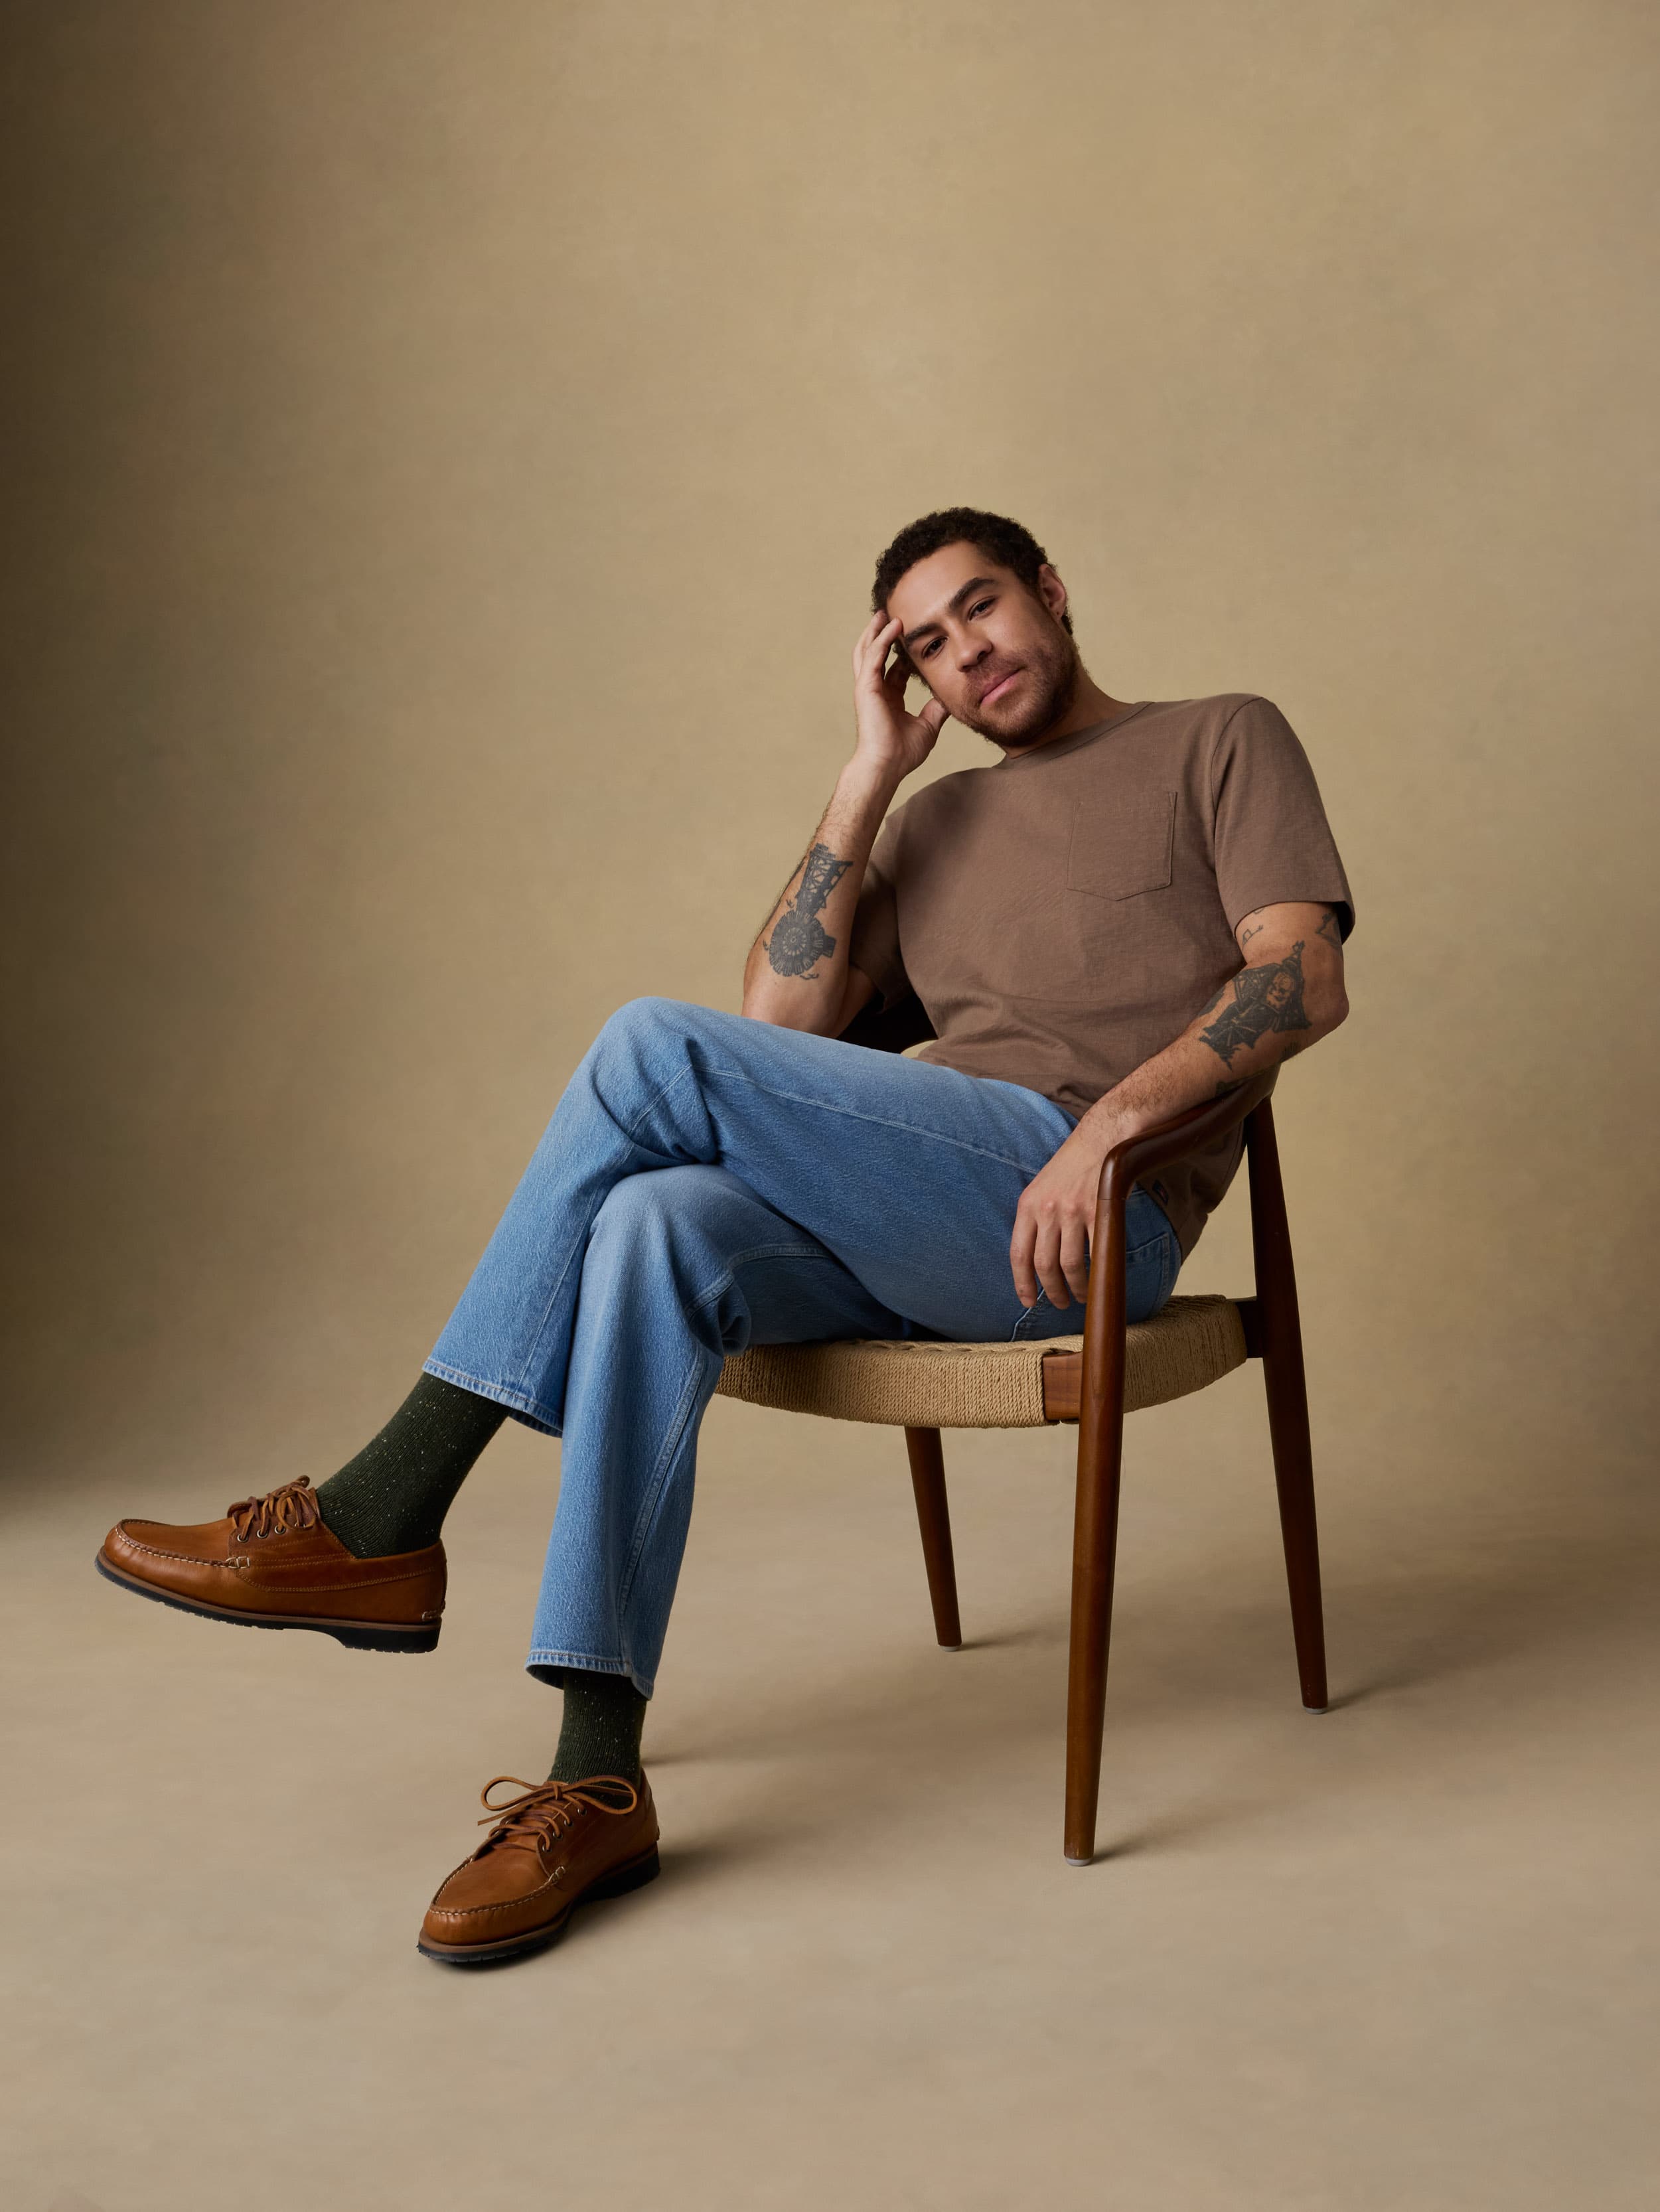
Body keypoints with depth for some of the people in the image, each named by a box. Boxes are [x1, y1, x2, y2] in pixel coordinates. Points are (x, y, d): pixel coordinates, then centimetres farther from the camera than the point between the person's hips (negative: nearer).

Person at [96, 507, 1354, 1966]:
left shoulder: (1222, 741, 15)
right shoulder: (934, 826, 29)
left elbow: (1306, 980, -3)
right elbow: (785, 1022, 13)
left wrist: (1114, 1118, -18)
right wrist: (872, 773, 11)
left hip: (1080, 1222, -5)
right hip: (907, 1237, 5)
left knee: (657, 1052, -22)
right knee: (654, 1228, -28)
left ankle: (379, 1522, -17)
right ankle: (598, 1784, -29)